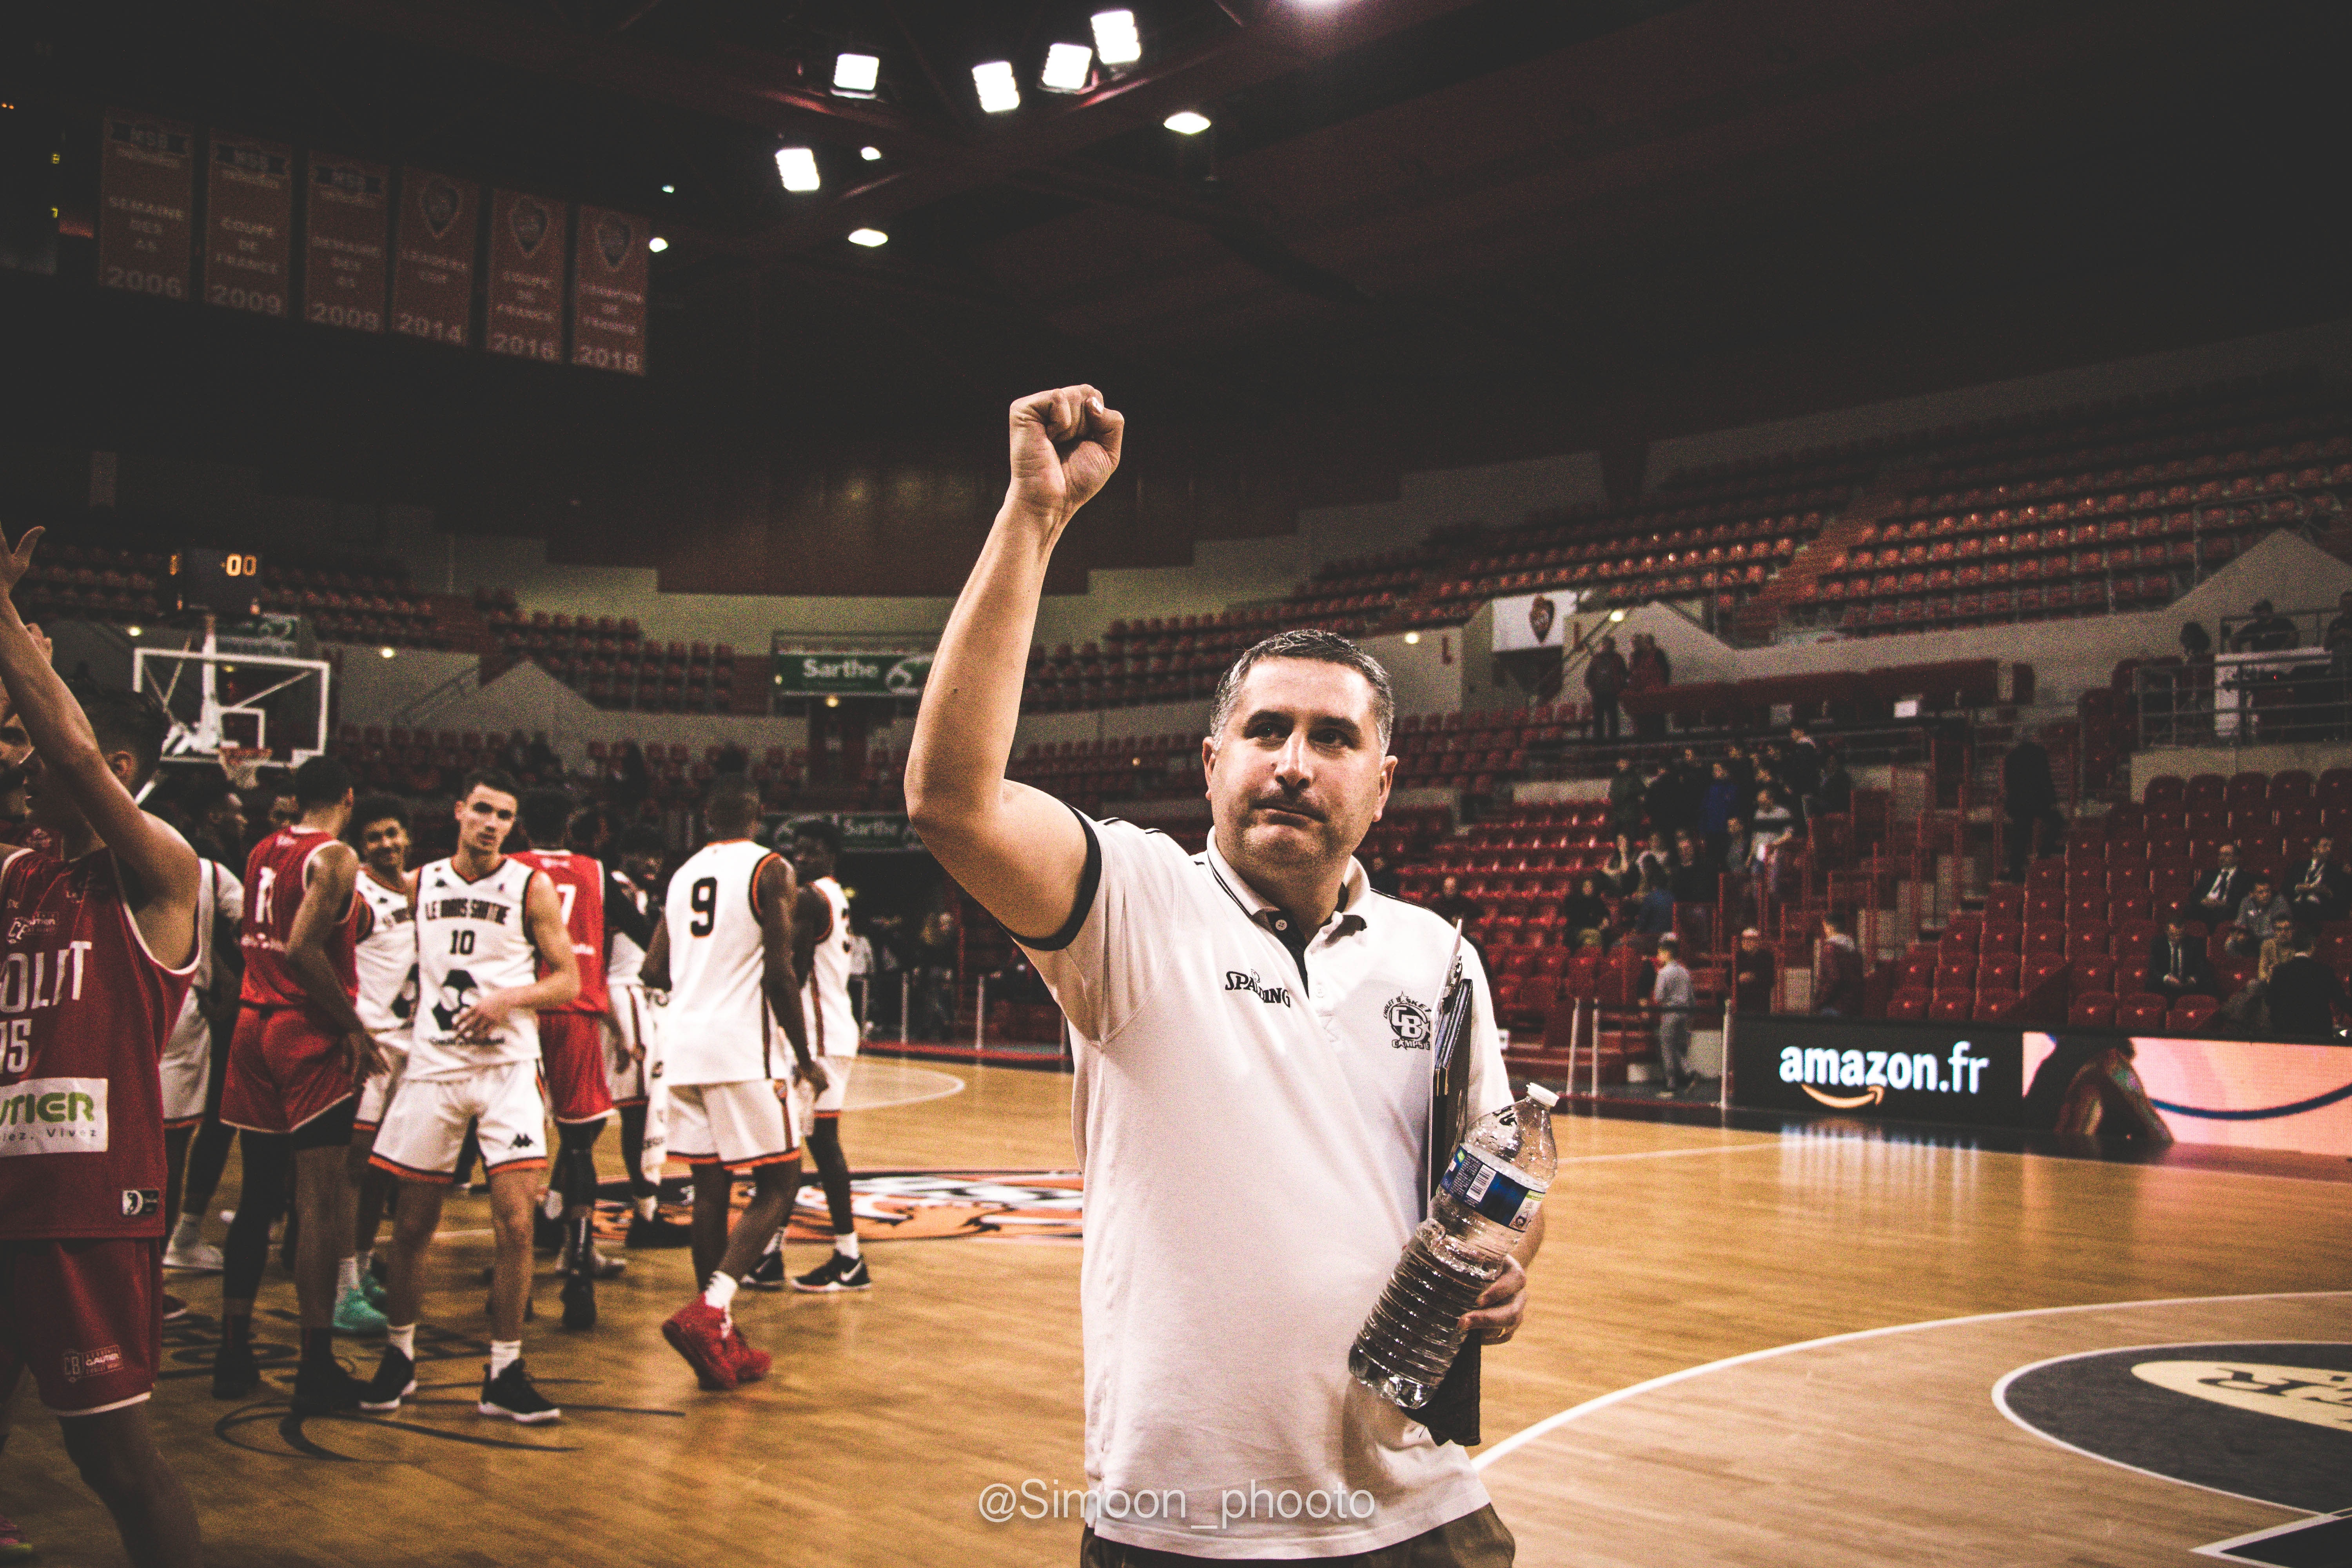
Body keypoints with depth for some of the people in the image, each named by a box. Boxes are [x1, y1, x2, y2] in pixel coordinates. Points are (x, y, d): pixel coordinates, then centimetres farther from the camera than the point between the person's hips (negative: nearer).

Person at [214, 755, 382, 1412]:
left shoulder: (262, 852, 11)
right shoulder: (333, 857, -11)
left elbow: (251, 941, 16)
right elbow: (304, 950, -21)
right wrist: (353, 1026, -15)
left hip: (254, 1028, 8)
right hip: (311, 1037, -7)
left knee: (258, 1196, 14)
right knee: (322, 1201, -4)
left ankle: (234, 1354, 18)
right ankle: (317, 1368, -4)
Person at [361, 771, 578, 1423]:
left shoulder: (532, 887, 0)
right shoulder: (421, 882, 8)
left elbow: (568, 981, -1)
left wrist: (511, 998, -17)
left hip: (508, 1065, -2)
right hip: (433, 1063, 2)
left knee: (515, 1220, -9)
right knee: (413, 1224, 6)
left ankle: (504, 1374, 1)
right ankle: (398, 1356, 25)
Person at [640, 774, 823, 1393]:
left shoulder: (683, 874, 15)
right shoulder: (770, 871, -5)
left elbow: (655, 972, 15)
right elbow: (779, 974, -12)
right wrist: (805, 1059, -5)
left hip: (682, 1044, 7)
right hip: (739, 1046, -7)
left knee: (711, 1188, 10)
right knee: (777, 1185, 1)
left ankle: (723, 1343, 14)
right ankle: (707, 1313, -15)